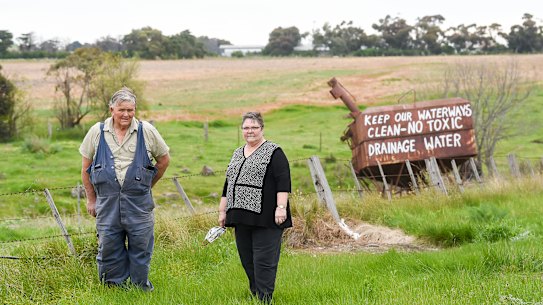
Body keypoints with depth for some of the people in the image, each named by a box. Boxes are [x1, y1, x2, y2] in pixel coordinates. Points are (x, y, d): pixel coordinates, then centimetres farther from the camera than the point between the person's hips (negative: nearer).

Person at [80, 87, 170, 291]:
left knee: (140, 247, 4)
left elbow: (164, 160, 14)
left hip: (139, 203, 0)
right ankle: (113, 287, 18)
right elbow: (86, 168, 10)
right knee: (108, 246, 4)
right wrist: (91, 199, 10)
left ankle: (142, 289, 18)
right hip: (107, 203, 0)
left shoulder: (147, 131, 1)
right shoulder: (97, 132, 2)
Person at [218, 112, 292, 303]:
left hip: (265, 217, -7)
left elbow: (283, 182, -11)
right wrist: (222, 210, 17)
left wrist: (281, 207, -19)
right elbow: (228, 184, 21)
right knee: (247, 259, 9)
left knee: (264, 261, -7)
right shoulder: (237, 154, 18)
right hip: (242, 217, 7)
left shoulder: (274, 152, -3)